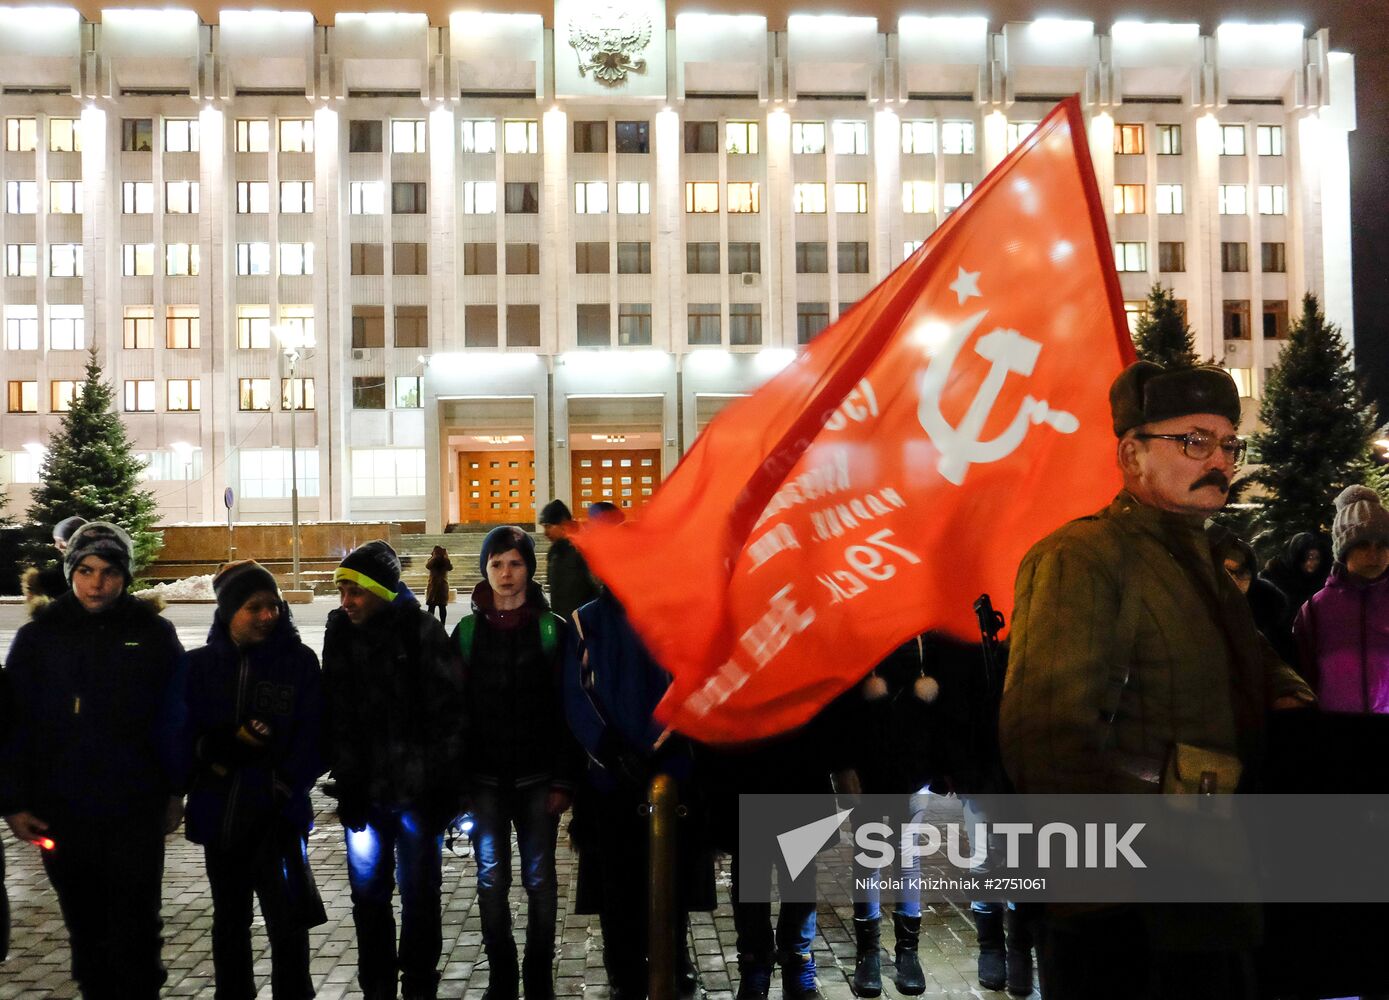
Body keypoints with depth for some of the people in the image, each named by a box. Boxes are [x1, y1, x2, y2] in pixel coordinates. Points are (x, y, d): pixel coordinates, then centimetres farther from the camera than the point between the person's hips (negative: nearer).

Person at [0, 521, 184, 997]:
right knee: (85, 928, 14)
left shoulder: (153, 634, -1)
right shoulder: (38, 637, 1)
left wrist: (174, 791, 1)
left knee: (135, 929, 5)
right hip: (63, 812, 2)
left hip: (137, 812, -1)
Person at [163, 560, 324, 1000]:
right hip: (219, 815, 3)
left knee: (287, 922, -3)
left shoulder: (299, 661, -6)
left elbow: (312, 737, -10)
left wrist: (284, 786, -20)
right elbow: (179, 736, -2)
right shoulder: (199, 666, 1)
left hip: (278, 817, -3)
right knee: (229, 920, 19)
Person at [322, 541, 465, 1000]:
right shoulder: (340, 632, 3)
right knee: (368, 894, 13)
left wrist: (441, 785, -10)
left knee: (419, 895, 7)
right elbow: (335, 714, 5)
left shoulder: (423, 631, -10)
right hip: (363, 791, 4)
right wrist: (345, 780, 2)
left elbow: (448, 712, -8)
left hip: (417, 791, -4)